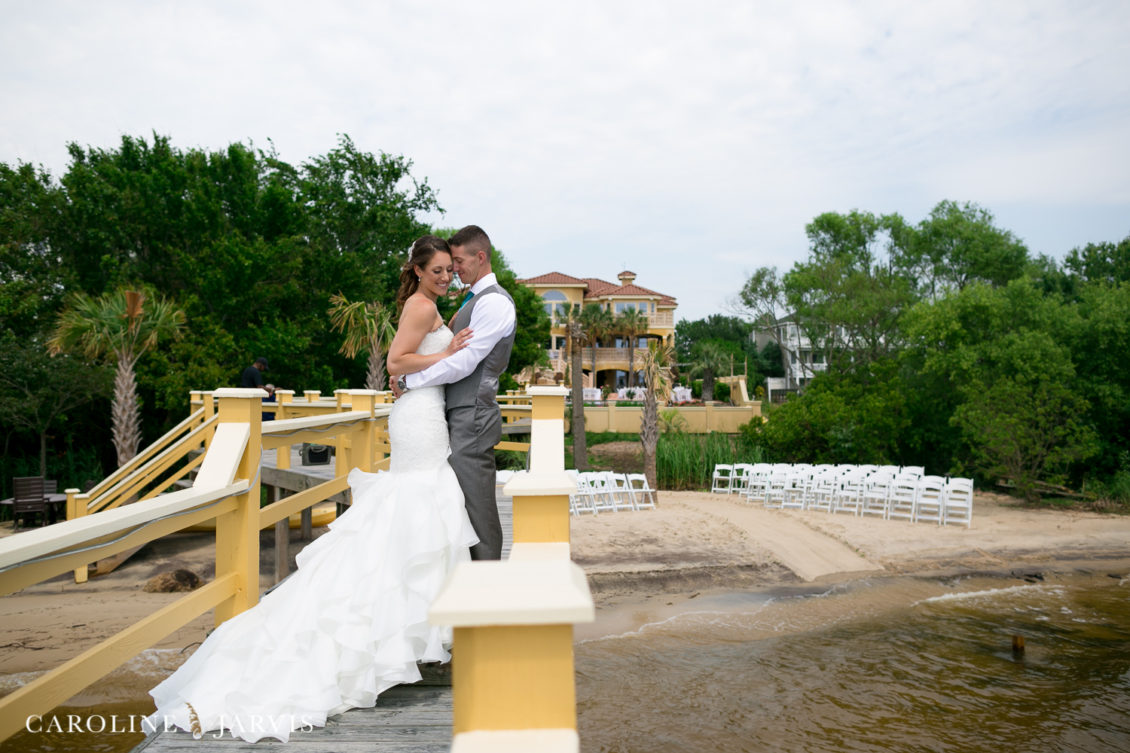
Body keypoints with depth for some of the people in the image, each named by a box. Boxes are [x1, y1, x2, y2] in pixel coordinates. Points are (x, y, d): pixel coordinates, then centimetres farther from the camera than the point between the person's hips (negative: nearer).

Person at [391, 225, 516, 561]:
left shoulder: (494, 301, -12)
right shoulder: (475, 300, 19)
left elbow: (464, 362, -18)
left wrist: (409, 381, -11)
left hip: (472, 419, -10)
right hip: (461, 417, 10)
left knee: (477, 509, -5)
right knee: (465, 506, 14)